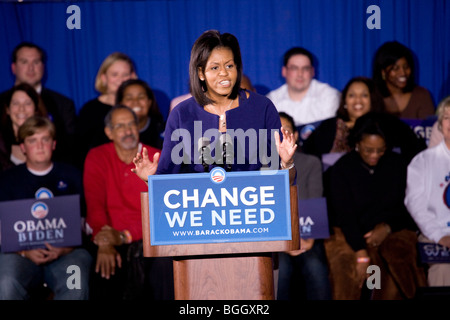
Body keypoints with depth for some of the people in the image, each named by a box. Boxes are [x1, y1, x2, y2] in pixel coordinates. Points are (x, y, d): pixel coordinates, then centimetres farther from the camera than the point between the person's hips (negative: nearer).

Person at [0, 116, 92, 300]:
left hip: (66, 252, 0)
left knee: (75, 284, -34)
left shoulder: (71, 176, 16)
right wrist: (25, 252, -11)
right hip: (21, 253, 0)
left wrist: (64, 250, -9)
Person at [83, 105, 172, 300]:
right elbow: (94, 204, -2)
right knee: (106, 269, -32)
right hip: (112, 239, 0)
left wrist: (125, 236, -19)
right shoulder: (97, 158, 9)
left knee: (164, 263, -32)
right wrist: (104, 242, -20)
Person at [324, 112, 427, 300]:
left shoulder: (396, 164, 8)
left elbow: (397, 206, 12)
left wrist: (386, 227, -11)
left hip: (393, 231, 2)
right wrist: (361, 253, -21)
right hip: (352, 235, -2)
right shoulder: (341, 169, -1)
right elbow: (344, 214, -9)